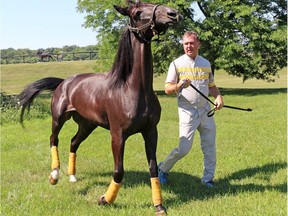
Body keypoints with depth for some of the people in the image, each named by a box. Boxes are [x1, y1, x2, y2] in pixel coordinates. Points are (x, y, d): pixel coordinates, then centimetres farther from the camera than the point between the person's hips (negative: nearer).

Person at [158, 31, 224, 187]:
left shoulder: (206, 63, 10)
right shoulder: (177, 63, -3)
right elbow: (167, 89, -6)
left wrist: (218, 97, -1)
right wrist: (179, 85, -26)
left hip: (206, 110, 5)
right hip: (187, 111, -5)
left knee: (210, 148, 8)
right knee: (184, 148, -9)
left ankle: (208, 178, 21)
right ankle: (163, 168, 14)